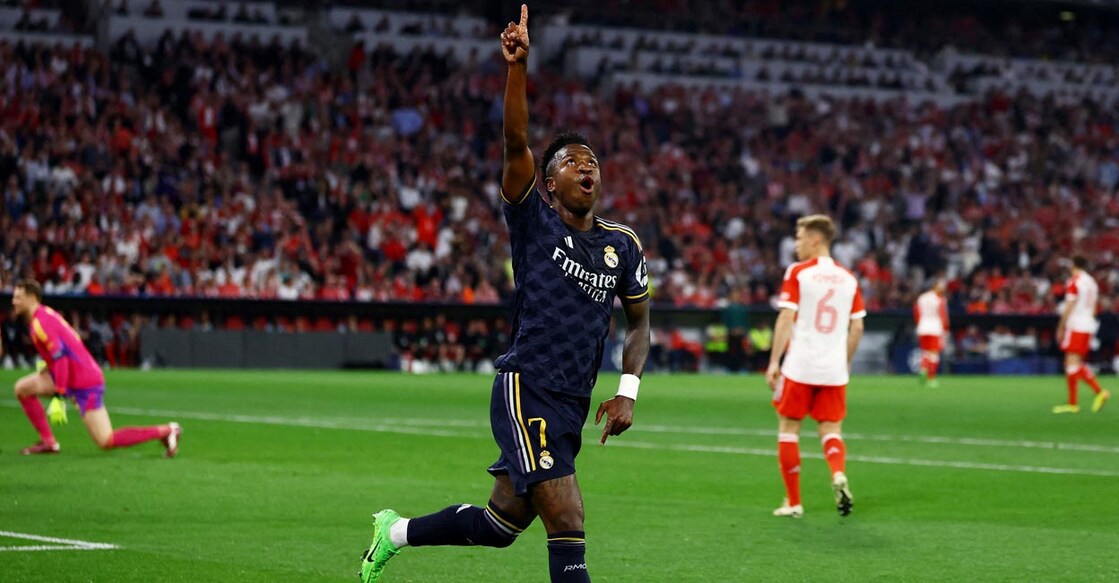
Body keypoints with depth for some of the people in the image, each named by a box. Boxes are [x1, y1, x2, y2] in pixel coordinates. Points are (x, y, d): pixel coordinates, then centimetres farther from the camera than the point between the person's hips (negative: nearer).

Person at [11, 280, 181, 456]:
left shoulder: (40, 322, -16)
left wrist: (58, 397, -25)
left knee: (106, 442, -11)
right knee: (22, 388, 7)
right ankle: (48, 442, 8)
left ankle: (166, 431, -3)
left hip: (84, 382, -10)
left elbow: (60, 357, -24)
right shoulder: (46, 314, 13)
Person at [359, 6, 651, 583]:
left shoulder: (622, 245, 10)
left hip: (572, 405, 6)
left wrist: (627, 390, 7)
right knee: (567, 524, -16)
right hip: (526, 390, -6)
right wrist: (517, 67, -29)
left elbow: (637, 321, 20)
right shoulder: (534, 220, -4)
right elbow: (516, 143, -17)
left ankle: (395, 532, 38)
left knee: (500, 524, 15)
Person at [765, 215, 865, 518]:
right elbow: (857, 327, 9)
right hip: (834, 370, 3)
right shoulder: (848, 278, 9)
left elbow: (786, 318, -9)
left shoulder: (798, 273, -4)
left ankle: (793, 501, 8)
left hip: (799, 367, -3)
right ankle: (839, 474, -20)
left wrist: (774, 362, -7)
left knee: (788, 427, 8)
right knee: (831, 429, 10)